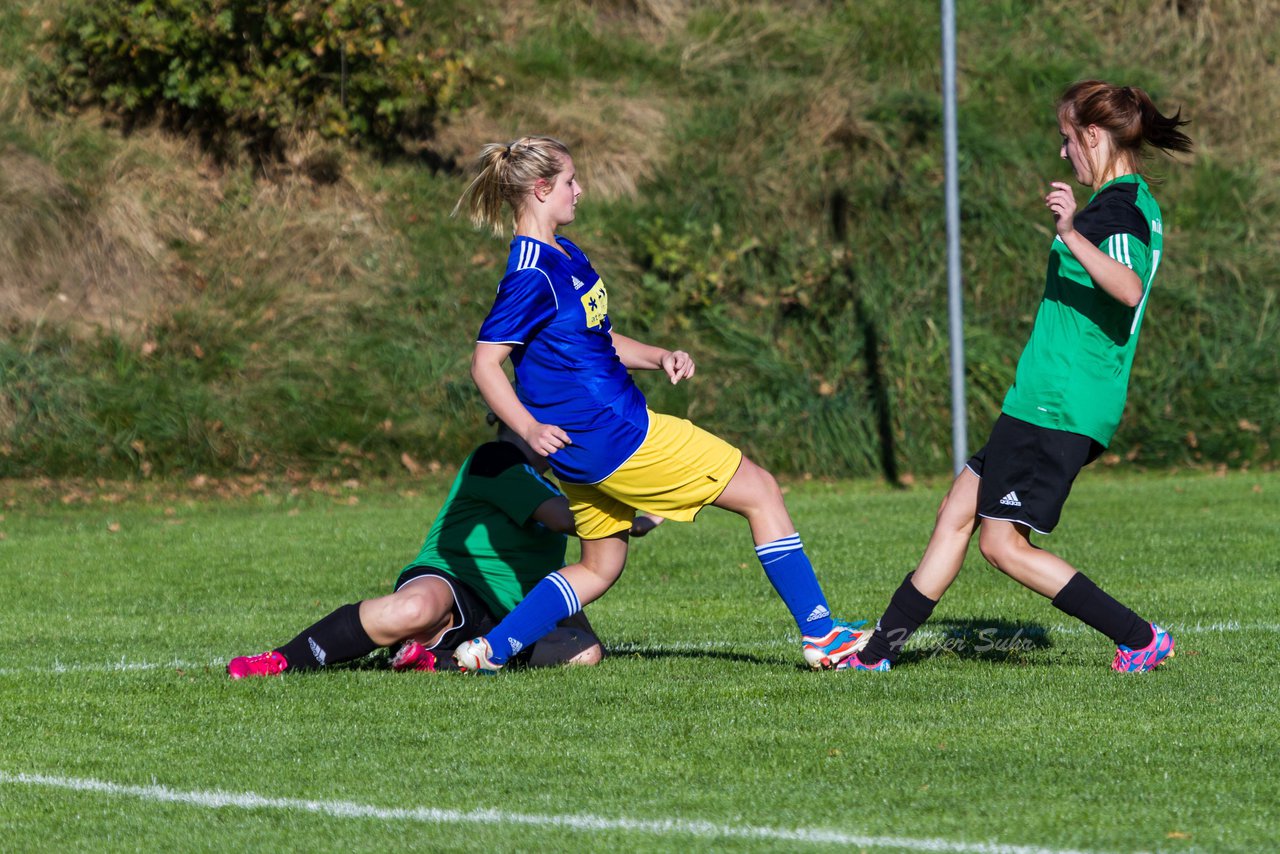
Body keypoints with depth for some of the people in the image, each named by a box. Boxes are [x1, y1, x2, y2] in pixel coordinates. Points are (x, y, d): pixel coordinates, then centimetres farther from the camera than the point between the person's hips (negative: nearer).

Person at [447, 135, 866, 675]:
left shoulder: (565, 255, 12)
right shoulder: (531, 275, -18)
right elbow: (485, 364, -19)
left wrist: (659, 359, 6)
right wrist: (529, 428, -30)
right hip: (614, 434, -10)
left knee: (599, 569, 19)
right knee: (761, 492, -1)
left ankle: (489, 650, 8)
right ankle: (821, 636, 1)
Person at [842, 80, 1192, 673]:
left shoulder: (1115, 208, -16)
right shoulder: (1136, 203, 14)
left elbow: (1130, 289, -36)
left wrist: (1072, 235, -47)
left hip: (1056, 408, -10)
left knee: (1003, 544, -7)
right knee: (957, 512, 13)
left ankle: (1141, 640, -5)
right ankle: (880, 649, 18)